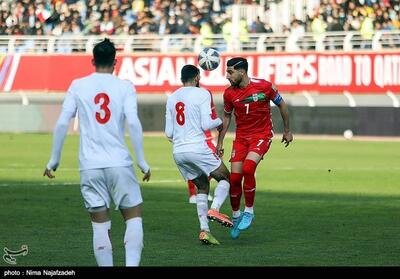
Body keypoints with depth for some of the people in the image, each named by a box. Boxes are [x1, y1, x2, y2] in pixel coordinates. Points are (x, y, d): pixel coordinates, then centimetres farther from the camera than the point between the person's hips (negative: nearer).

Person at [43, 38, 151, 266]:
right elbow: (133, 123, -10)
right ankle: (131, 264, -11)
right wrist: (142, 162, -5)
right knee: (133, 217, 7)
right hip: (119, 163, -1)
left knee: (101, 226, 5)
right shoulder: (125, 87, 1)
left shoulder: (78, 86, 6)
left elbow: (62, 124, 1)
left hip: (90, 166, 2)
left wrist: (54, 160, 9)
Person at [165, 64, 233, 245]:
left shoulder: (171, 98, 15)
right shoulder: (202, 94, -3)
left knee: (202, 187, 18)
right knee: (225, 178, 11)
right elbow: (206, 124, -11)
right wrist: (219, 121, 9)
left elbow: (169, 133, 14)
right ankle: (214, 209, -16)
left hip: (178, 151, 6)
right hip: (197, 148, -6)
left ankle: (204, 230, 4)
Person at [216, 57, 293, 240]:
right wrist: (220, 142, 9)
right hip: (241, 137, 4)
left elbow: (281, 104, 2)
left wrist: (287, 130, 8)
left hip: (262, 135, -4)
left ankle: (249, 212, -9)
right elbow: (226, 117, 12)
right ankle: (236, 216, 15)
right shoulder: (229, 93, -4)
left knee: (248, 168, -25)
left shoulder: (264, 86, -14)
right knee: (234, 177, -6)